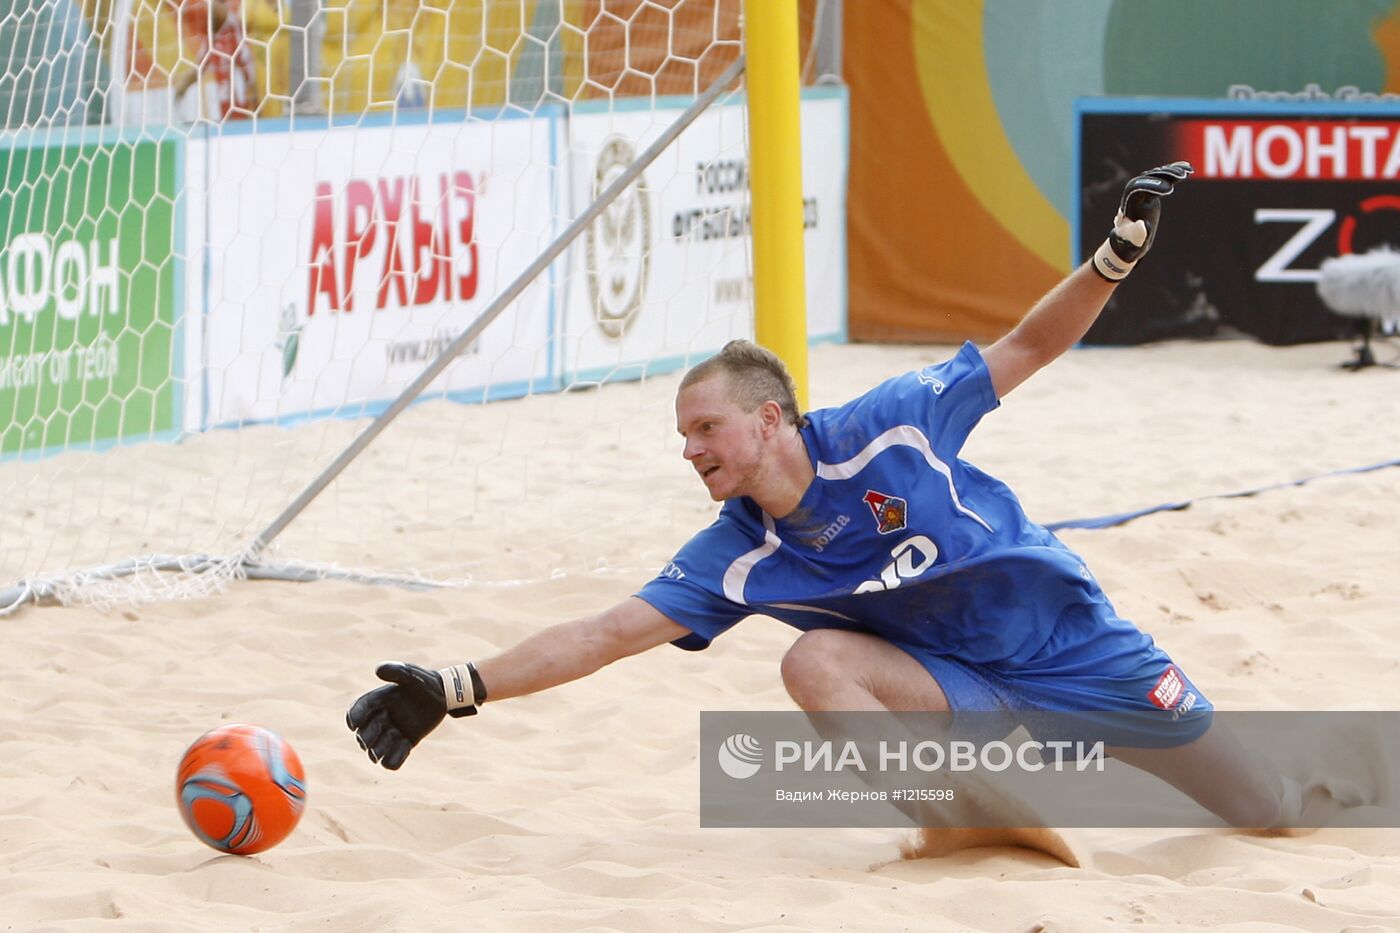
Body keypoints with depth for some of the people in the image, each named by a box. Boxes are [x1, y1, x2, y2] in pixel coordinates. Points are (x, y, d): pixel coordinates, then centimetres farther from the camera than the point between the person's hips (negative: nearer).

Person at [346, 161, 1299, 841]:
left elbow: (1026, 347, -12)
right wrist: (453, 690, -23)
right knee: (814, 661, -28)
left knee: (1271, 815, 1)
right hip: (971, 684, 2)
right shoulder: (737, 558, -11)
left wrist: (1114, 259, -28)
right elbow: (604, 634, -14)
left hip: (1078, 645, -2)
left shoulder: (888, 429, -19)